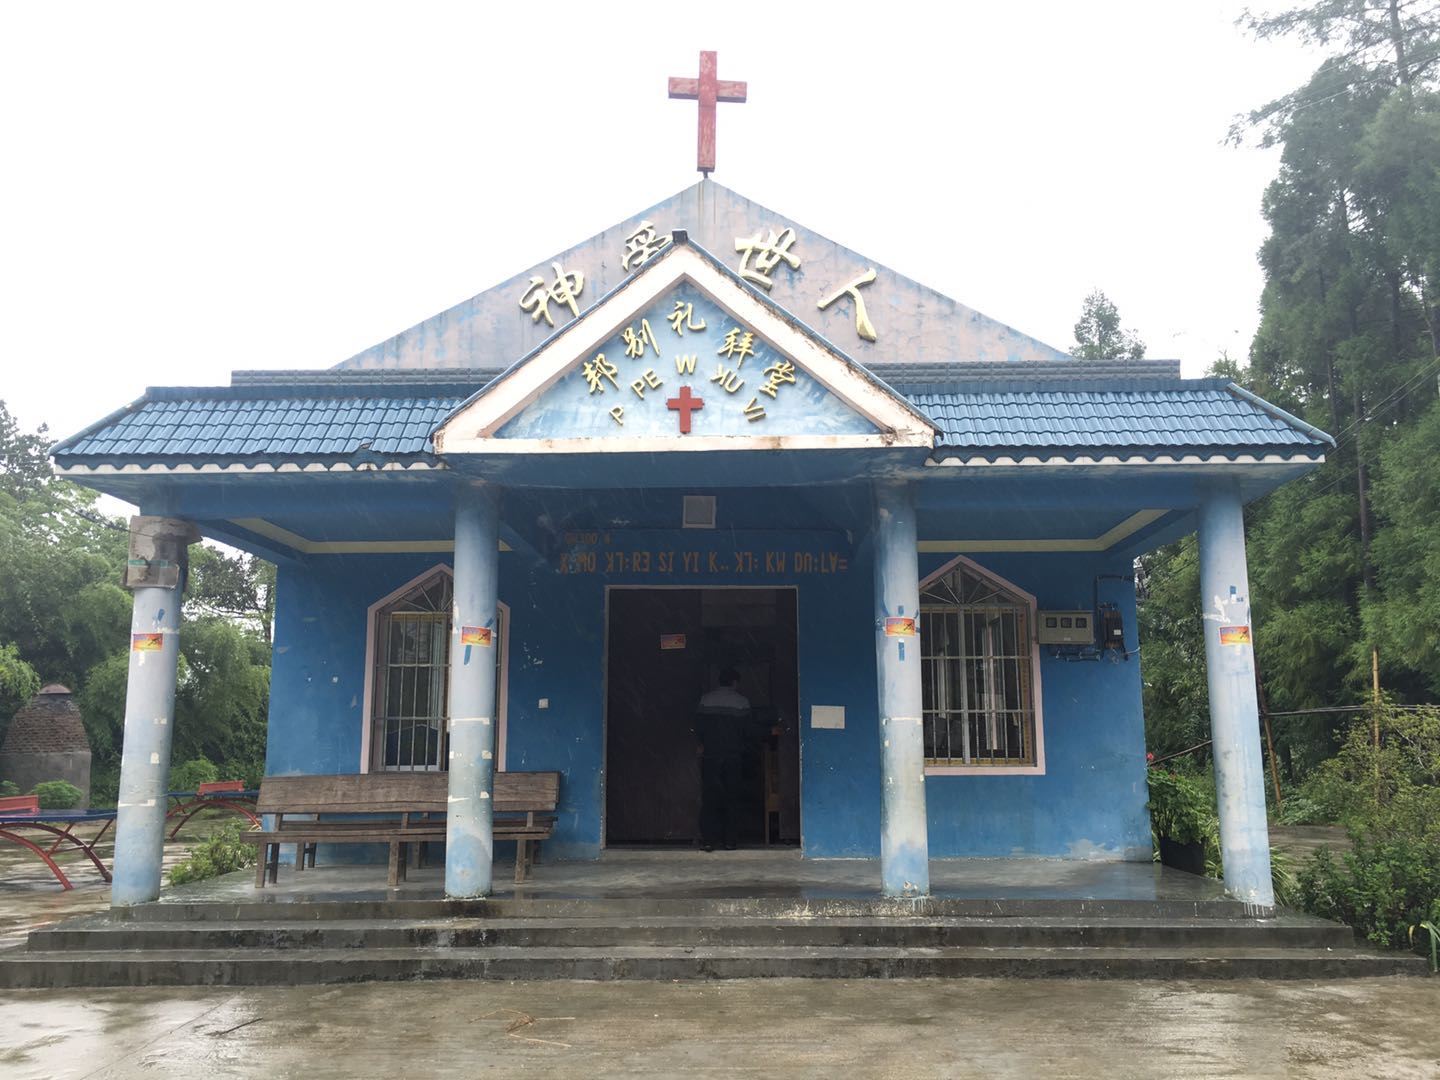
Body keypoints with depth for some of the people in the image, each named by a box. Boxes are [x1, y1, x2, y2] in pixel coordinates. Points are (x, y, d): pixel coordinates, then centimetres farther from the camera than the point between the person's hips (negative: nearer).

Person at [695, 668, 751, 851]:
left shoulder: (706, 699, 1)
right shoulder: (742, 701, -2)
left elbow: (699, 725, 1)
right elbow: (746, 728, 1)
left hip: (710, 754, 1)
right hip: (732, 754, -1)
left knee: (709, 797, 3)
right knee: (732, 798, 6)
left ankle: (708, 840, -3)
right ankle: (731, 840, 5)